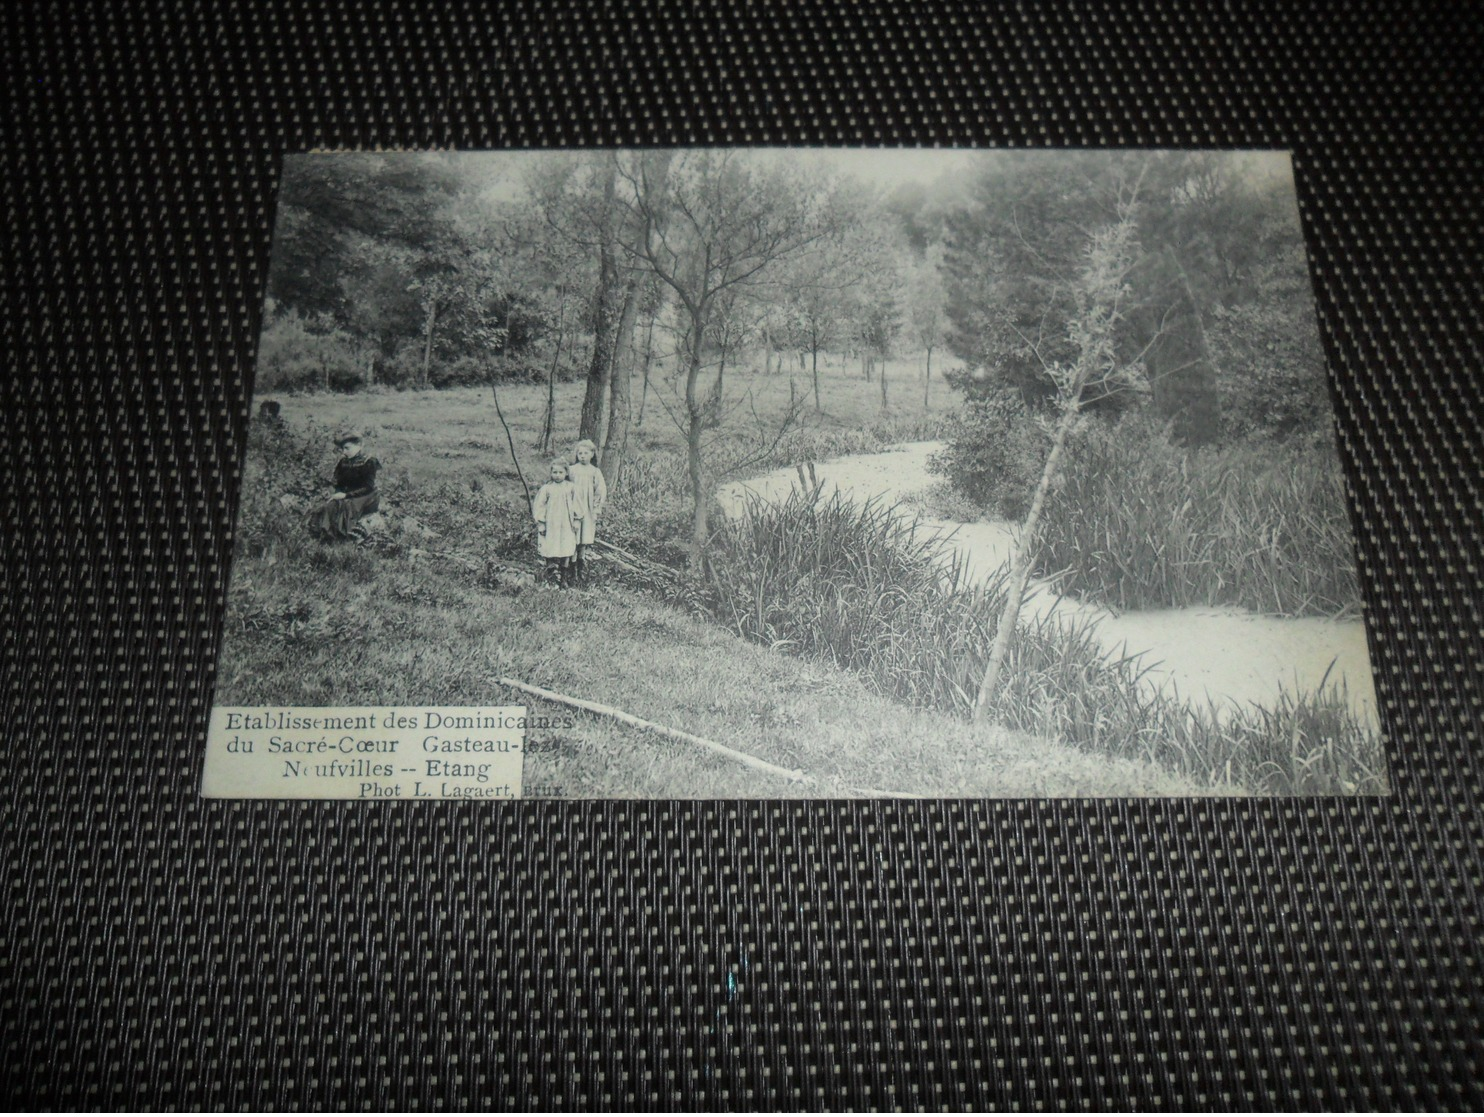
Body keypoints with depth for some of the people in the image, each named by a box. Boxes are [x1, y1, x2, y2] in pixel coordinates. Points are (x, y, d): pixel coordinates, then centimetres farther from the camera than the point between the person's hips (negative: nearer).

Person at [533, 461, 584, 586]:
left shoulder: (571, 487, 2)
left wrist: (577, 520, 4)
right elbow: (539, 506, 1)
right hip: (550, 524, -1)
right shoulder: (546, 488, -1)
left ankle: (563, 572, 13)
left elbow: (577, 505, 7)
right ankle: (552, 571, 5)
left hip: (567, 524, 1)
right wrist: (540, 523, -2)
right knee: (551, 549, -2)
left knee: (566, 548, 1)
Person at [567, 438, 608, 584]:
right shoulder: (572, 470, 2)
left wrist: (596, 509, 0)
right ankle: (574, 571, 3)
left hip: (588, 511, 1)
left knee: (584, 541, 1)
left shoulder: (595, 472, 4)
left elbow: (601, 491, 4)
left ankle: (582, 569, 10)